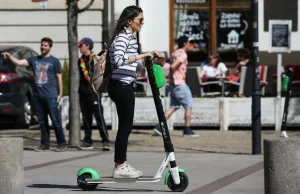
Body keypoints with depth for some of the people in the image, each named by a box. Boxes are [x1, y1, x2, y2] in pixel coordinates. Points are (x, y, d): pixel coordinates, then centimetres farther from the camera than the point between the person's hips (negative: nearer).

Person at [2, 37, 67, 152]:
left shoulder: (54, 61, 3)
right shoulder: (34, 59, 12)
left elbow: (59, 78, 3)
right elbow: (19, 62, 3)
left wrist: (60, 94, -3)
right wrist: (10, 56, -15)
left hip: (50, 96, -4)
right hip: (37, 95, 4)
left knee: (55, 120, -5)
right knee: (42, 121, 8)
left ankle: (61, 143, 0)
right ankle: (45, 144, 12)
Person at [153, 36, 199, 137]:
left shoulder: (175, 53, 15)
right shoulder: (183, 54, -13)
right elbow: (173, 66, -23)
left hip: (173, 83, 9)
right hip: (180, 84, -9)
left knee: (174, 106, 11)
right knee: (189, 106, 0)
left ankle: (159, 127, 4)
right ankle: (187, 130, 3)